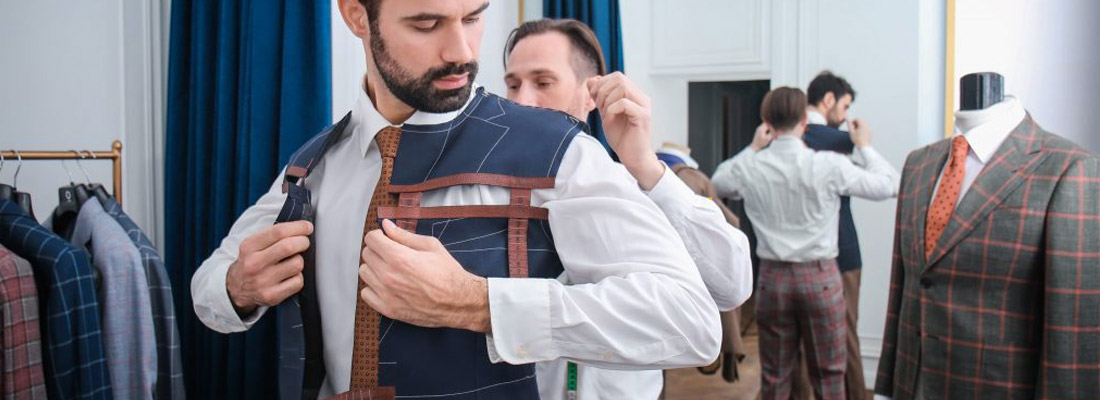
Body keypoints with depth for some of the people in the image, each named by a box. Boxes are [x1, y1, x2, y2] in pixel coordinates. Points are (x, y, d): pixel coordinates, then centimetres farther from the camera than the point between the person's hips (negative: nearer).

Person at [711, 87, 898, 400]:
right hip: (820, 276, -2)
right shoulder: (829, 165, -12)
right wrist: (864, 147, 13)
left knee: (775, 374, 11)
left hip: (772, 276, 2)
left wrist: (753, 149, 21)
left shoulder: (749, 168, -4)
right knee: (828, 373, 9)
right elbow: (889, 185, -1)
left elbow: (718, 183, 18)